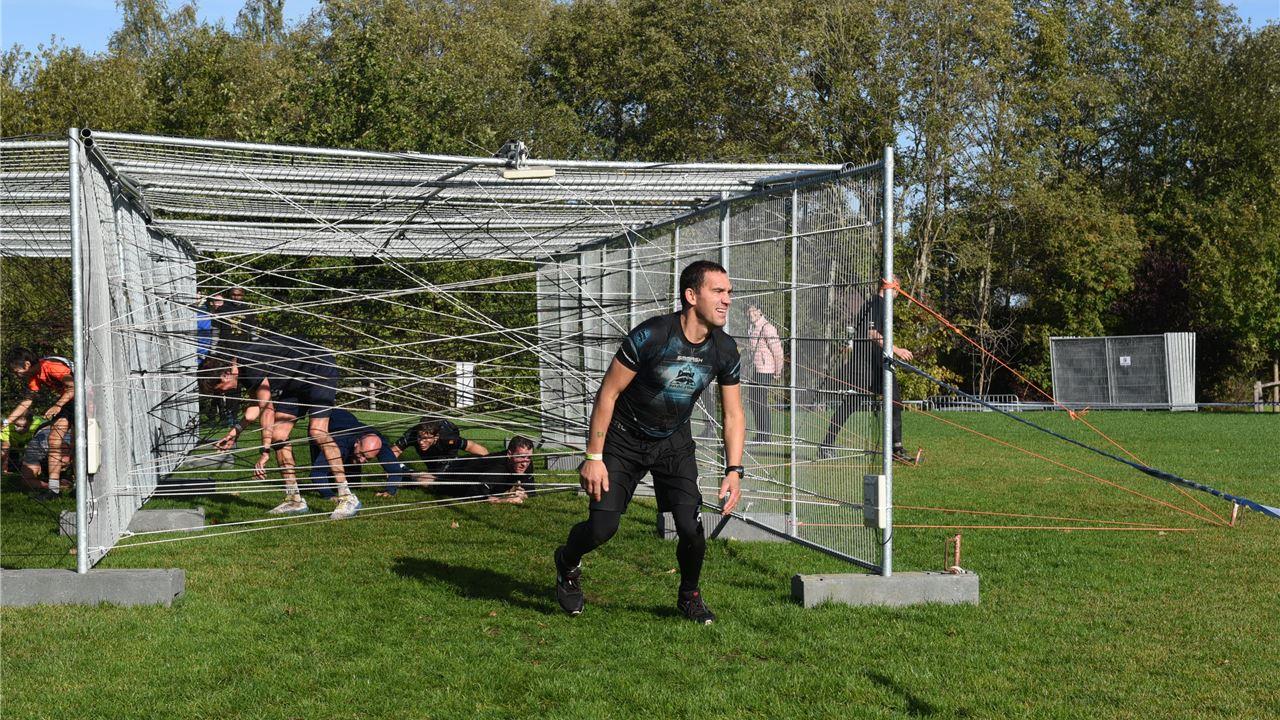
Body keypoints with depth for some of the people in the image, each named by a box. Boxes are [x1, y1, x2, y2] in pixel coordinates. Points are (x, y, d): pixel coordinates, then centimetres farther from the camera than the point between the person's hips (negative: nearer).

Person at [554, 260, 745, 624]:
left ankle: (690, 597, 17)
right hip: (624, 439, -4)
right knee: (602, 527, -10)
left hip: (674, 443, 4)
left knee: (691, 526, -12)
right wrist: (594, 457, -18)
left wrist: (734, 471, -10)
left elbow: (733, 414, 1)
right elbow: (608, 393, -18)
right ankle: (567, 563, 26)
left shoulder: (724, 350, -10)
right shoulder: (650, 336, -26)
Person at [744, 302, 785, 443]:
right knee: (752, 399, 12)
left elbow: (778, 351, -15)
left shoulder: (767, 328, -15)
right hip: (755, 369, 9)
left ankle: (766, 434, 2)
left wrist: (778, 372, -11)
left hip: (766, 370, -9)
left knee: (761, 401, -6)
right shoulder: (751, 327, 12)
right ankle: (760, 432, 22)